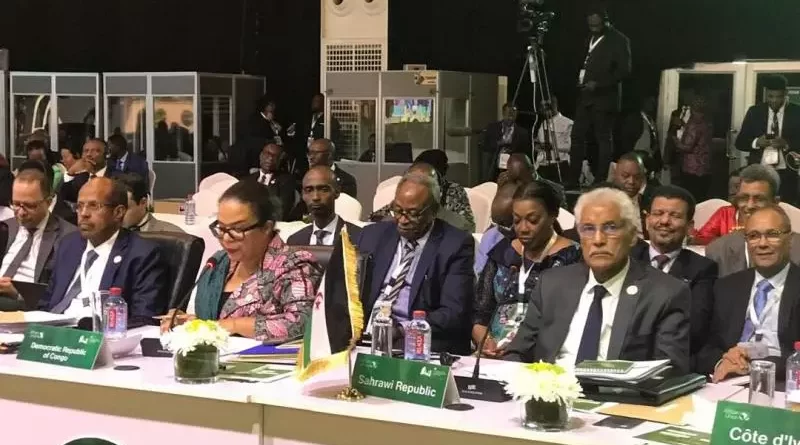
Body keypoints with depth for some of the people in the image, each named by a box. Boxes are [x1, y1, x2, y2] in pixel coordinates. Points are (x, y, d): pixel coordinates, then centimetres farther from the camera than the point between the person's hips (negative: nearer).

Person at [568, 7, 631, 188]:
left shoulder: (619, 40, -6)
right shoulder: (590, 38, 17)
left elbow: (624, 70, -12)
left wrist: (598, 84, -18)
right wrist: (580, 80, 9)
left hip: (604, 97, -7)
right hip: (585, 96, 7)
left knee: (604, 139, -4)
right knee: (577, 136, 3)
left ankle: (600, 181, -1)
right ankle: (573, 180, 5)